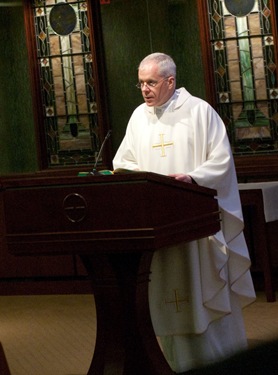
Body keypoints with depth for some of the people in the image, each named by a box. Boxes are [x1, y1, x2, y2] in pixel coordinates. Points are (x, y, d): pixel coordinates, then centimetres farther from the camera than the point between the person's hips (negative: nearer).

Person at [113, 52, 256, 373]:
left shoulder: (199, 111, -4)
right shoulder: (139, 117, 11)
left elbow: (221, 159, -7)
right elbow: (122, 163, 14)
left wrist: (192, 177, -22)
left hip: (196, 214, -4)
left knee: (205, 286, 0)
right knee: (167, 294, 3)